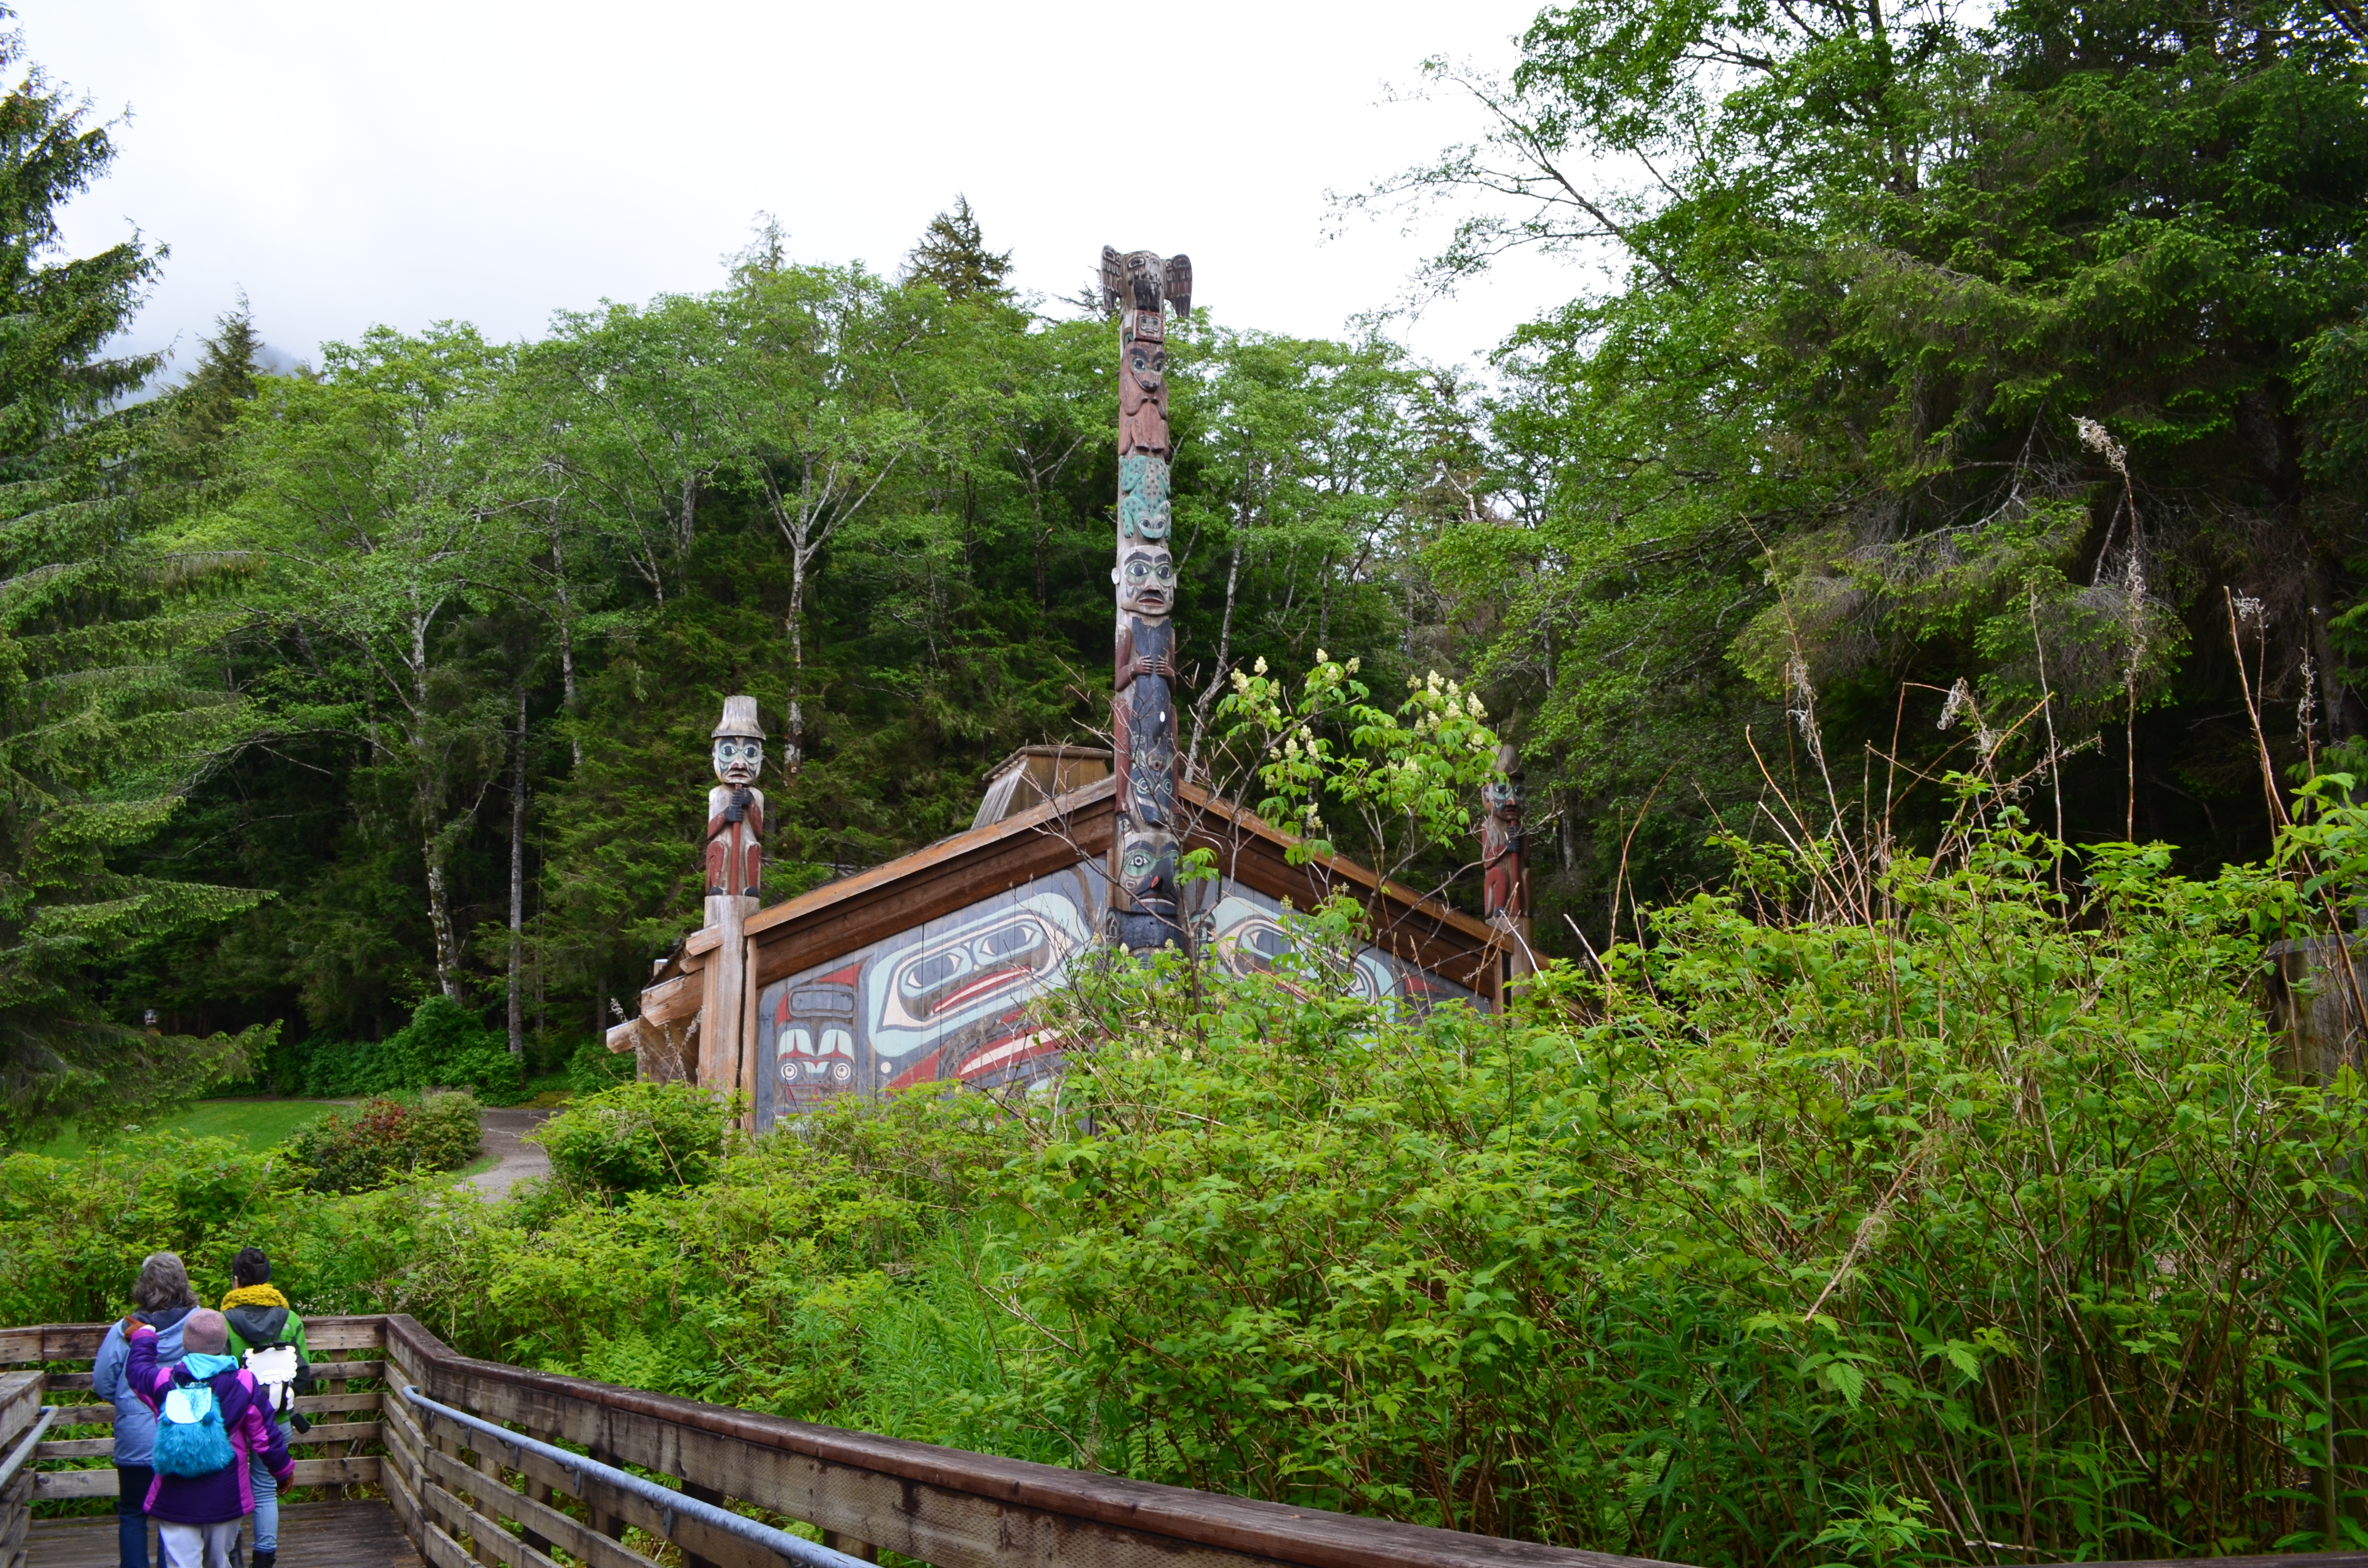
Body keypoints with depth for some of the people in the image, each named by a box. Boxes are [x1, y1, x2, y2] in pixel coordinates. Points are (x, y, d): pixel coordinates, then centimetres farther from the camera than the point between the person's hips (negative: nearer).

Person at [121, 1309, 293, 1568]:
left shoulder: (164, 1382, -8)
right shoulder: (244, 1383, -7)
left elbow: (137, 1370, 17)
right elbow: (265, 1436, 0)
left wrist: (143, 1337, 35)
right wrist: (283, 1469, 16)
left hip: (175, 1502, -1)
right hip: (225, 1500, 1)